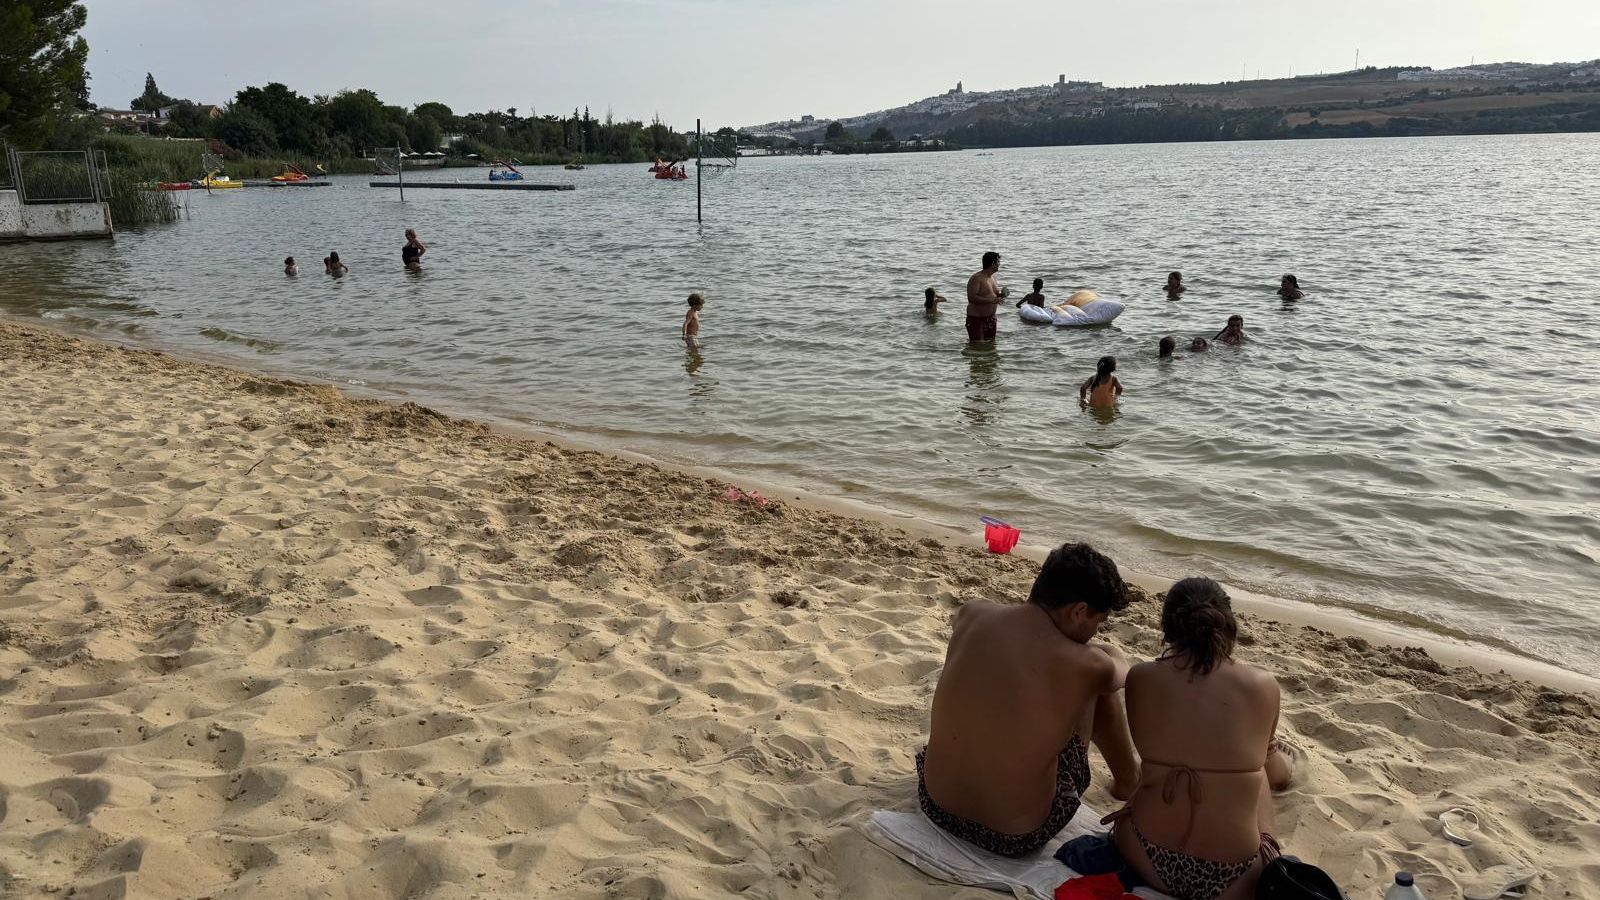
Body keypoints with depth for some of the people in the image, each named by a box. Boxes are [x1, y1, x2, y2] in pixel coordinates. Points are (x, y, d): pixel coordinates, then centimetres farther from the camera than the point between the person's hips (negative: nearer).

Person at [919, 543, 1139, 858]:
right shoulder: (1085, 667, -20)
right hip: (1015, 839, -4)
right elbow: (1121, 667, 7)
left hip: (935, 805, 4)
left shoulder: (970, 615, -9)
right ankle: (1127, 779, 38)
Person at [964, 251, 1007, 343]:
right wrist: (990, 300, -30)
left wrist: (1000, 295, 1)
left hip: (990, 317, 9)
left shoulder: (992, 277, 10)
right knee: (978, 345, -11)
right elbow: (972, 298, -26)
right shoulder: (976, 278, -18)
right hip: (976, 318, -9)